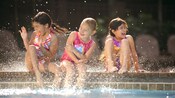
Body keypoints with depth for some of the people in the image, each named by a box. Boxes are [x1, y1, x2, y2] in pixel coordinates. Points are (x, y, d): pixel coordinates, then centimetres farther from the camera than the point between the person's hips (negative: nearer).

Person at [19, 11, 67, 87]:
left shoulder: (53, 37, -5)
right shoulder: (35, 34, 8)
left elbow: (51, 56, -11)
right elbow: (28, 49, 13)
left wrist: (42, 48, -27)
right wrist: (25, 39, -2)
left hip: (43, 64, -4)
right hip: (31, 63, 4)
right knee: (32, 47, -29)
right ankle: (37, 73, -37)